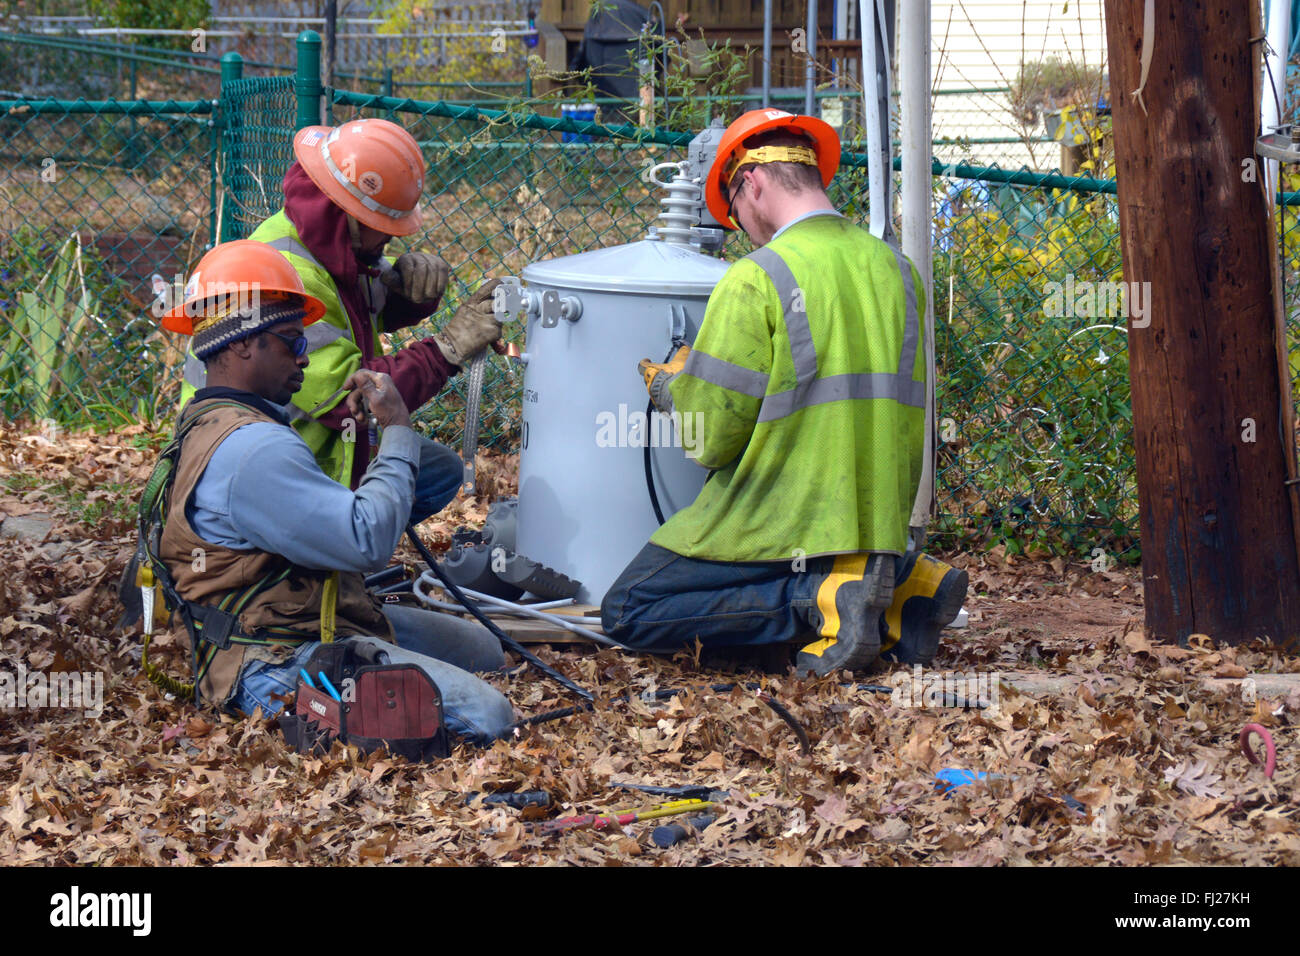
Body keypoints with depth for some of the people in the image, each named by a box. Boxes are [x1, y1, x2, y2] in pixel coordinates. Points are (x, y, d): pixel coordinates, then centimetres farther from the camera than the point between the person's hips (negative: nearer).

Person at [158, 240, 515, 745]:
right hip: (282, 661, -12)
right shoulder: (253, 450, -24)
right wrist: (398, 434, -13)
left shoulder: (206, 421, 13)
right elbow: (369, 541, -26)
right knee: (488, 718, -24)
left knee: (482, 648, 23)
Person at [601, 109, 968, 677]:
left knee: (627, 613, 0)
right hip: (879, 520, 7)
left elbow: (711, 436, -13)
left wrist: (668, 387, 8)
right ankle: (899, 583, 5)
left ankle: (822, 600, -13)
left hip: (781, 522, -7)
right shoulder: (896, 269, 8)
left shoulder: (756, 279, -13)